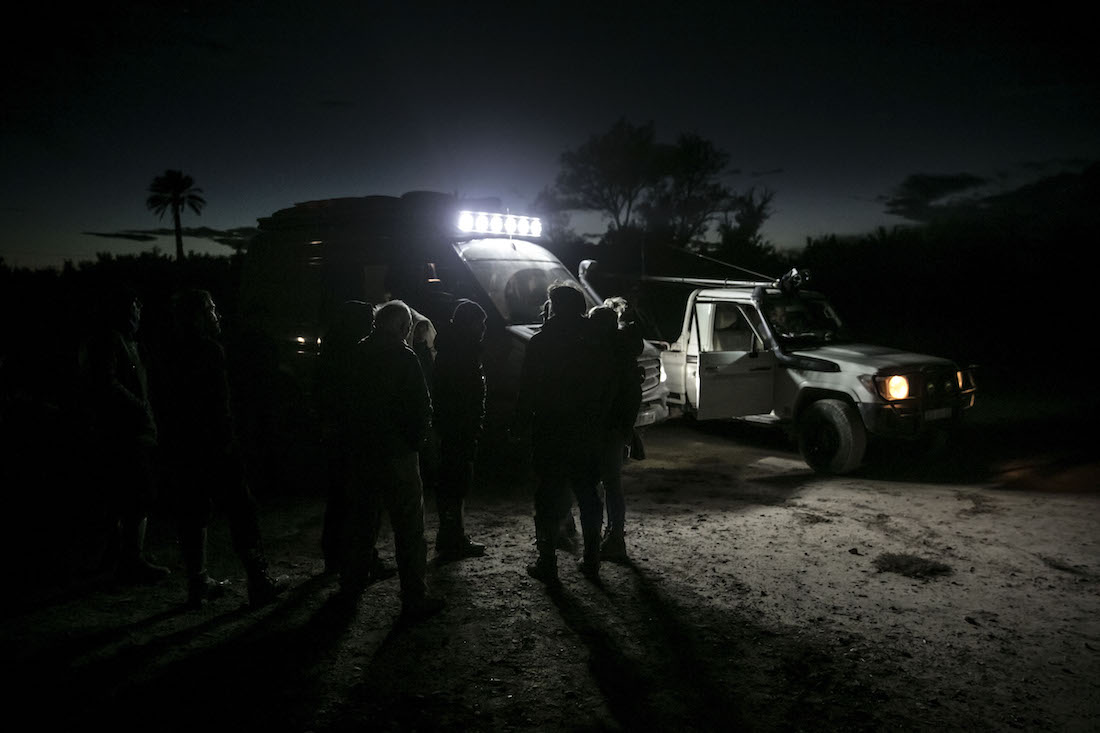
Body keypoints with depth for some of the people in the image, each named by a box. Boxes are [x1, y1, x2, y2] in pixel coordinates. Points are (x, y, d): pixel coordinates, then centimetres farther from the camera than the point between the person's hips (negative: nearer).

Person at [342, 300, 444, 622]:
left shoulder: (358, 354, 3)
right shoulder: (403, 358, -15)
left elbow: (346, 402, 12)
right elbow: (422, 406, -16)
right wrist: (416, 439, -2)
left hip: (361, 450, 7)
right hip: (397, 452, -6)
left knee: (361, 517, 21)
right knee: (408, 527, -1)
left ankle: (352, 582, 34)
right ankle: (415, 599, 1)